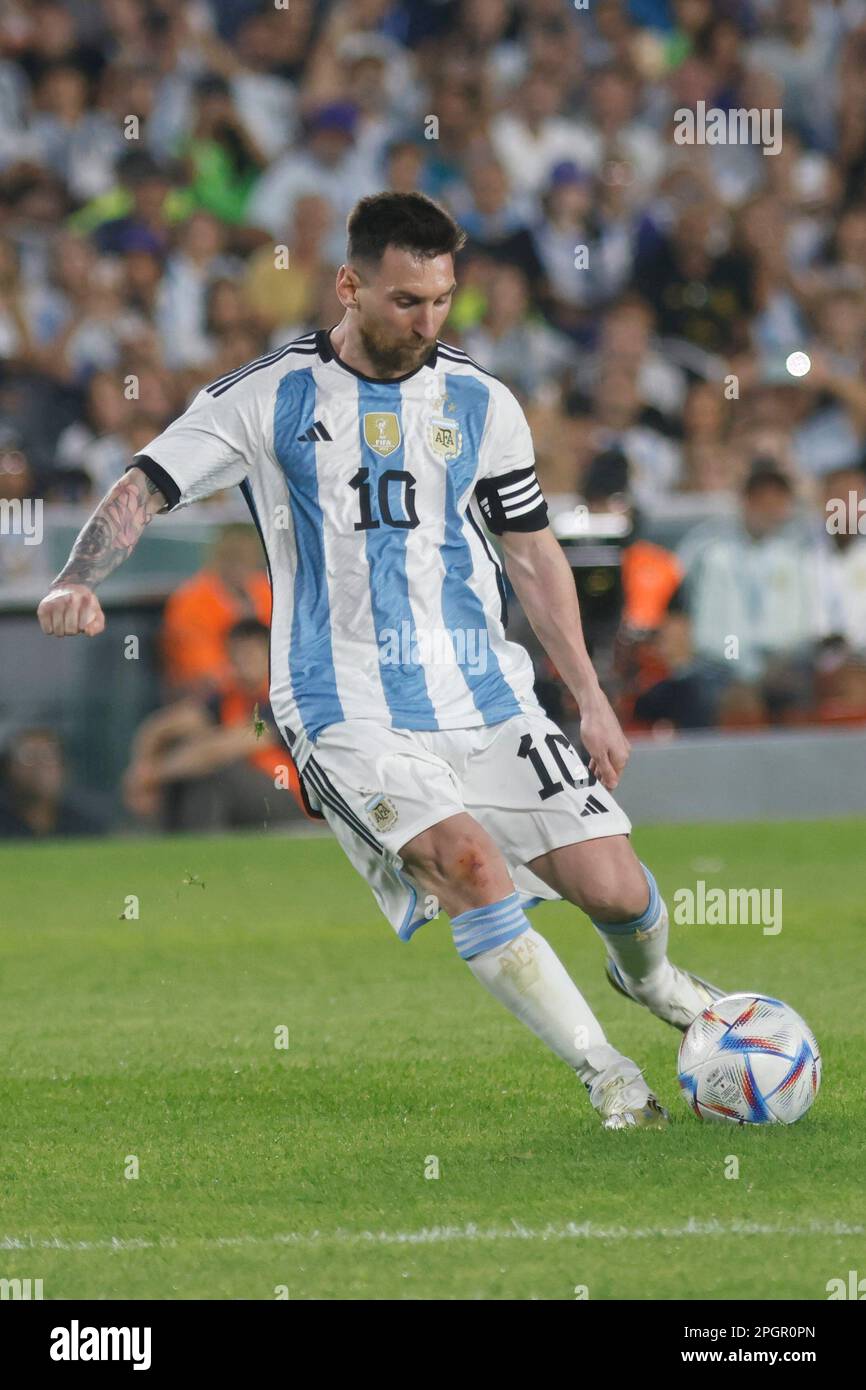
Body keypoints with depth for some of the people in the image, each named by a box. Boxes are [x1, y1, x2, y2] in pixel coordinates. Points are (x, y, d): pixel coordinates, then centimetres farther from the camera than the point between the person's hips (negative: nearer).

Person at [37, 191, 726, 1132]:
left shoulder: (480, 402, 8)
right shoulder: (271, 396, -2)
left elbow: (533, 554, 16)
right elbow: (145, 488, -3)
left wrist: (590, 697, 13)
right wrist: (78, 580, -22)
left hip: (484, 697, 3)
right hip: (350, 713, -3)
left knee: (613, 887, -4)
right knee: (467, 860, -28)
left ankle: (645, 975, 35)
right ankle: (605, 1075, -16)